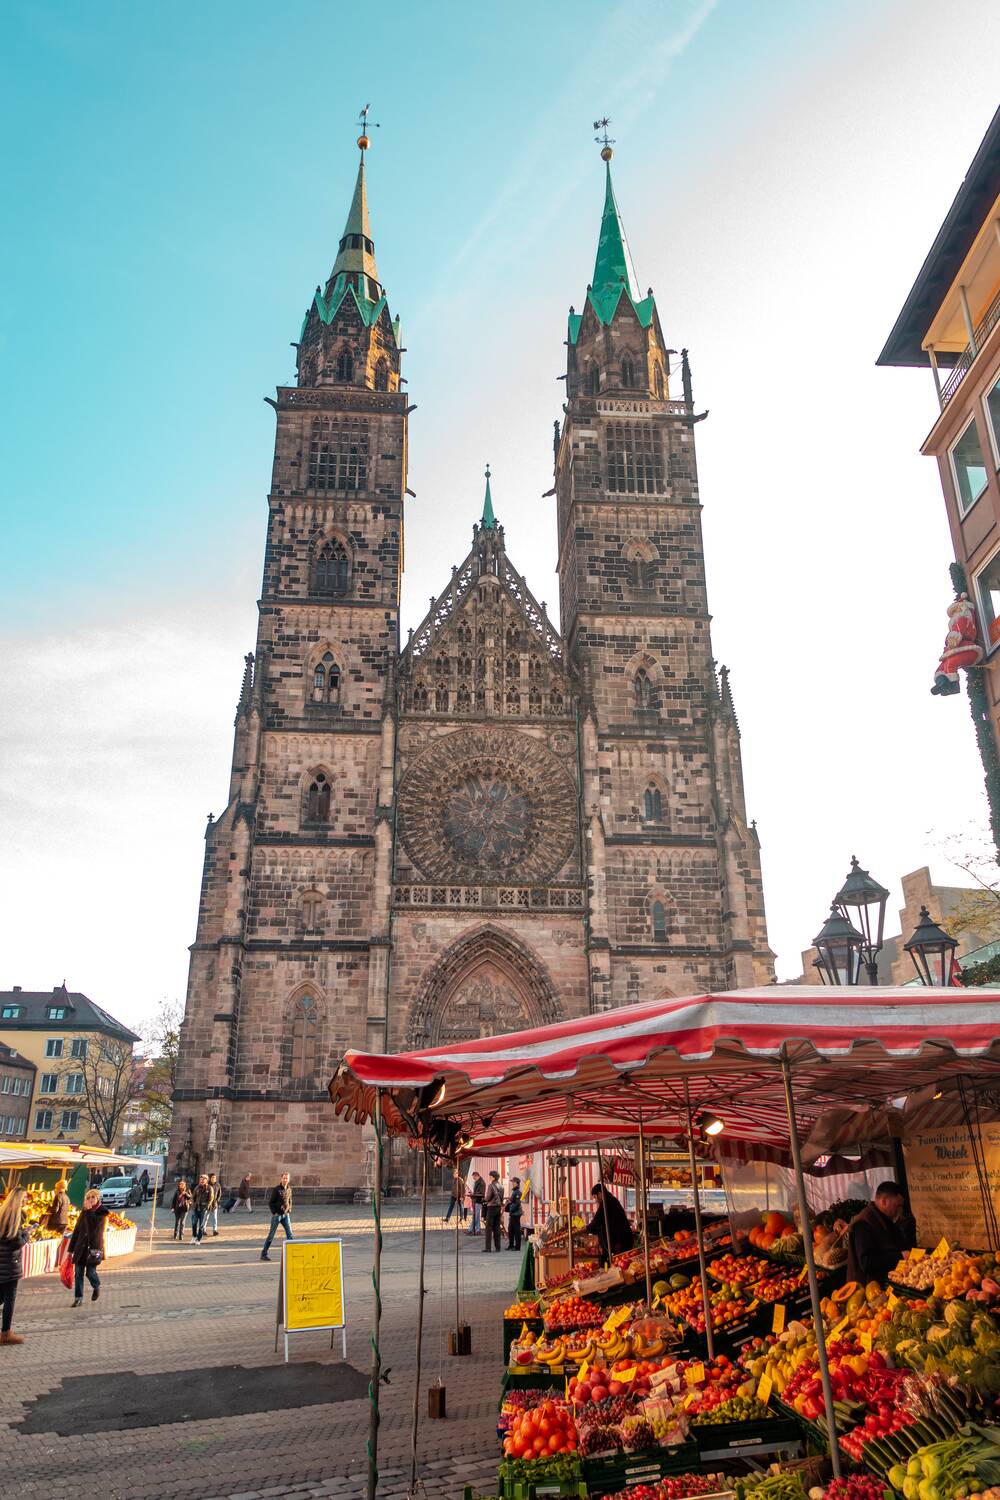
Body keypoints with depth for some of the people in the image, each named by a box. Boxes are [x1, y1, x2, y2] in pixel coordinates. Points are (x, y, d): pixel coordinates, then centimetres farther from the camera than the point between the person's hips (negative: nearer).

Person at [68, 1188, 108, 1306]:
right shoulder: (84, 1211, 8)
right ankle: (78, 1298, 12)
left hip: (94, 1246, -4)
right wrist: (71, 1249, 10)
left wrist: (89, 1211, -20)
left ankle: (96, 1287, 24)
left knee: (90, 1272, -6)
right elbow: (76, 1230, 11)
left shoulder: (102, 1211, -5)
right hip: (81, 1246, 4)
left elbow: (95, 1225, -21)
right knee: (78, 1273, 1)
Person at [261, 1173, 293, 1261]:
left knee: (290, 1234, -4)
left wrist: (289, 1211, 8)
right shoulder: (276, 1190, -10)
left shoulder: (289, 1189, 5)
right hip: (277, 1215, -4)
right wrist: (274, 1212, -11)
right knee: (271, 1235, 4)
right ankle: (264, 1254, 16)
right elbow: (270, 1202, -8)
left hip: (286, 1215, 5)